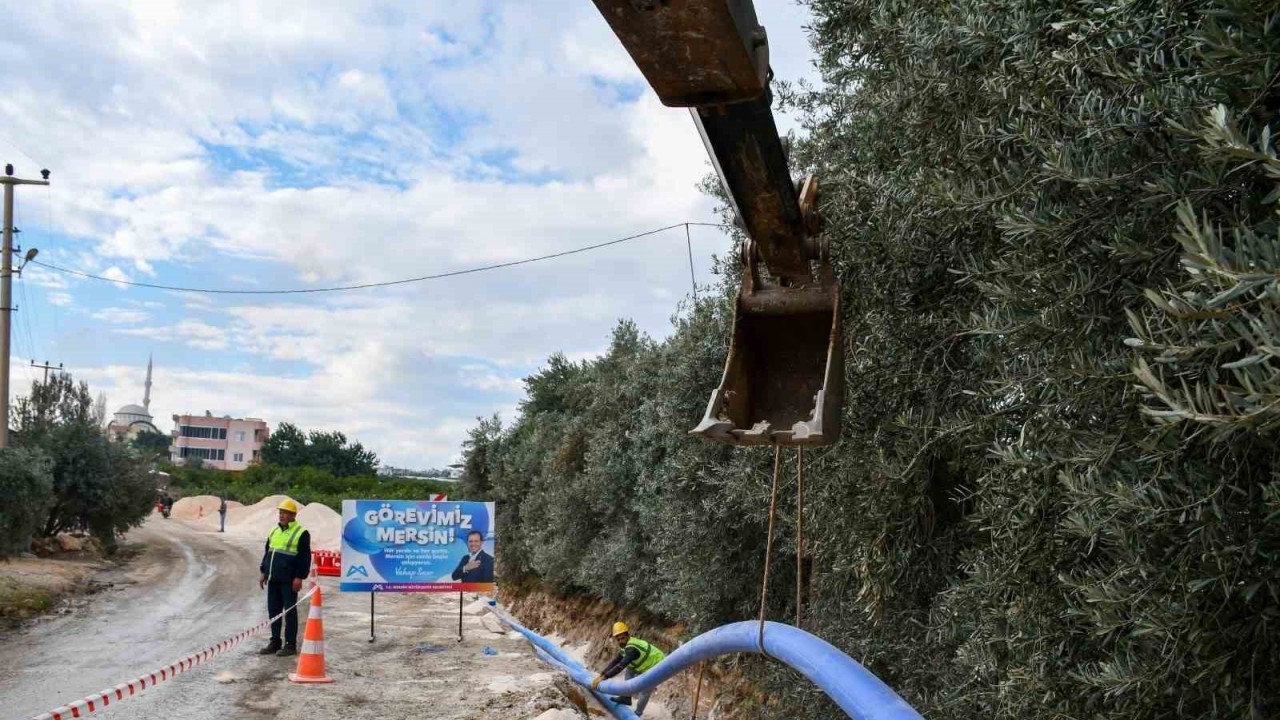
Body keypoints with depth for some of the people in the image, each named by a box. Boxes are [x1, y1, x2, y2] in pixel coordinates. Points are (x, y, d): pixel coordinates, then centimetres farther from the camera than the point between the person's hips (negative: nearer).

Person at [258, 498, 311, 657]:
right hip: (273, 579, 7)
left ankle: (290, 644, 5)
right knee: (273, 611, 11)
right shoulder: (274, 531, 14)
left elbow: (305, 557, -11)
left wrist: (299, 577, -15)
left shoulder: (301, 533, -8)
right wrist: (263, 572, 16)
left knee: (290, 612, -1)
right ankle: (275, 642, 20)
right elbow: (267, 552, 21)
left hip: (289, 581, -7)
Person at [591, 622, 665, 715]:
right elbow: (615, 662, 5)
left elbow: (621, 666, -37)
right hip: (650, 664, 9)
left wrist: (604, 677, -36)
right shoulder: (626, 645, -1)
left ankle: (637, 714, 10)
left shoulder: (631, 648, -31)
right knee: (630, 669, 7)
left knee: (644, 691, -11)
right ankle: (626, 697, 10)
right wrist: (601, 675, -2)